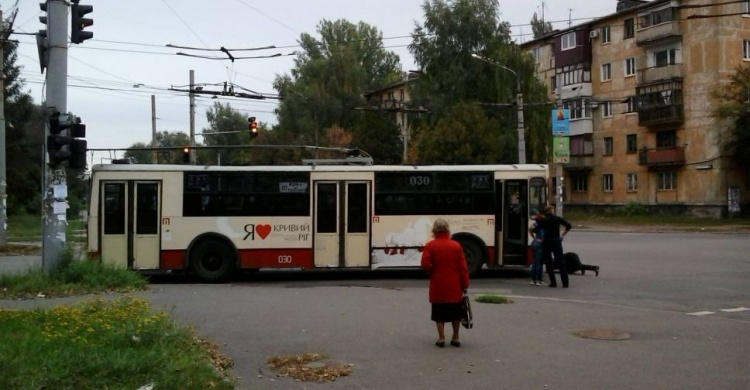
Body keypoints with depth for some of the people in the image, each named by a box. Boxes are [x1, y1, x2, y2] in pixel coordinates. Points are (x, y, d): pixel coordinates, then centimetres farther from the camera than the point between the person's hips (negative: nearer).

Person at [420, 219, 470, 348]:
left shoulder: (430, 246, -7)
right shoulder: (456, 246, -2)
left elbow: (425, 265, -14)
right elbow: (463, 267, -2)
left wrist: (432, 273, 6)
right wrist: (465, 284, 4)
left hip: (438, 286, -1)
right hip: (454, 286, 1)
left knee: (439, 313, 9)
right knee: (456, 313, 14)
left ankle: (441, 338, 7)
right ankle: (455, 338, 18)